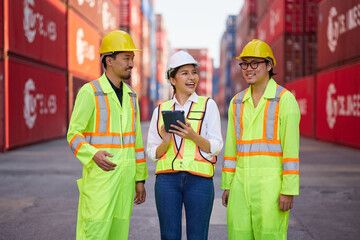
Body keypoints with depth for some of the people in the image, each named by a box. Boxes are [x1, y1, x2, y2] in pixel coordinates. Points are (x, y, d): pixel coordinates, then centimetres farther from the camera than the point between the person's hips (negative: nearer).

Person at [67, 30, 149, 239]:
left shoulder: (130, 95, 12)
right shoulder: (89, 92, -8)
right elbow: (74, 135, -8)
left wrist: (140, 179, 14)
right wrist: (94, 155, -28)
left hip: (125, 176, 6)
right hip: (99, 175, -6)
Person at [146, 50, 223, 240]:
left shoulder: (208, 105, 5)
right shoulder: (161, 110, 11)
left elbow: (215, 147, 0)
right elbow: (152, 153, 11)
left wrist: (193, 136, -17)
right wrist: (165, 142, -10)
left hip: (199, 179, -2)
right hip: (167, 179, 2)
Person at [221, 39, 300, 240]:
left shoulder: (285, 99, -6)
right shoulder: (237, 102, 12)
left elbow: (291, 147, -10)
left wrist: (289, 191, -14)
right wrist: (227, 185, 12)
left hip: (271, 183, -5)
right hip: (242, 183, 6)